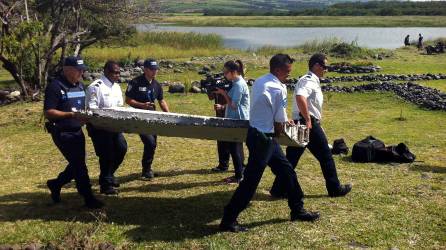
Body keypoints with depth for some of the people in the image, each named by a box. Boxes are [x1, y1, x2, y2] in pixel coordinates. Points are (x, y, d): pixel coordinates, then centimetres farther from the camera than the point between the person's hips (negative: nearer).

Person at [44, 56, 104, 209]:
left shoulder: (80, 85, 11)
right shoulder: (55, 86, -14)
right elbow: (48, 112, -18)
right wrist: (71, 114, -26)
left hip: (77, 132, 8)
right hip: (62, 133, -8)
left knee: (77, 164, 15)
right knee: (79, 165, -7)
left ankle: (55, 184, 37)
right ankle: (89, 199, 2)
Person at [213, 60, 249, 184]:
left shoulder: (239, 85, -18)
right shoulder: (236, 83, 12)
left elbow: (234, 105, -20)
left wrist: (223, 93, -14)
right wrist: (222, 106, 7)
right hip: (235, 120, 10)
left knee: (234, 147, -3)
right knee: (235, 147, 15)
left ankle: (238, 176, 5)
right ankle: (239, 174, 23)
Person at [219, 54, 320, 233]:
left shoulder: (259, 82, 8)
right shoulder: (279, 89, -18)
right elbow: (279, 124, -14)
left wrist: (284, 120, 16)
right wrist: (277, 133, 6)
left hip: (256, 132, 10)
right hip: (263, 138, -10)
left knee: (286, 170, 18)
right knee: (250, 181, -2)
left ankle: (297, 210, 31)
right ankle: (228, 220, 7)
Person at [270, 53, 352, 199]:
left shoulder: (311, 81, 18)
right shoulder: (310, 81, -14)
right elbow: (300, 97, -34)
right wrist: (308, 119, -28)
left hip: (300, 124, 9)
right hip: (309, 124, -9)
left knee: (292, 158, 9)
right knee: (325, 156, 6)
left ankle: (278, 190, 9)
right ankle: (335, 188, 18)